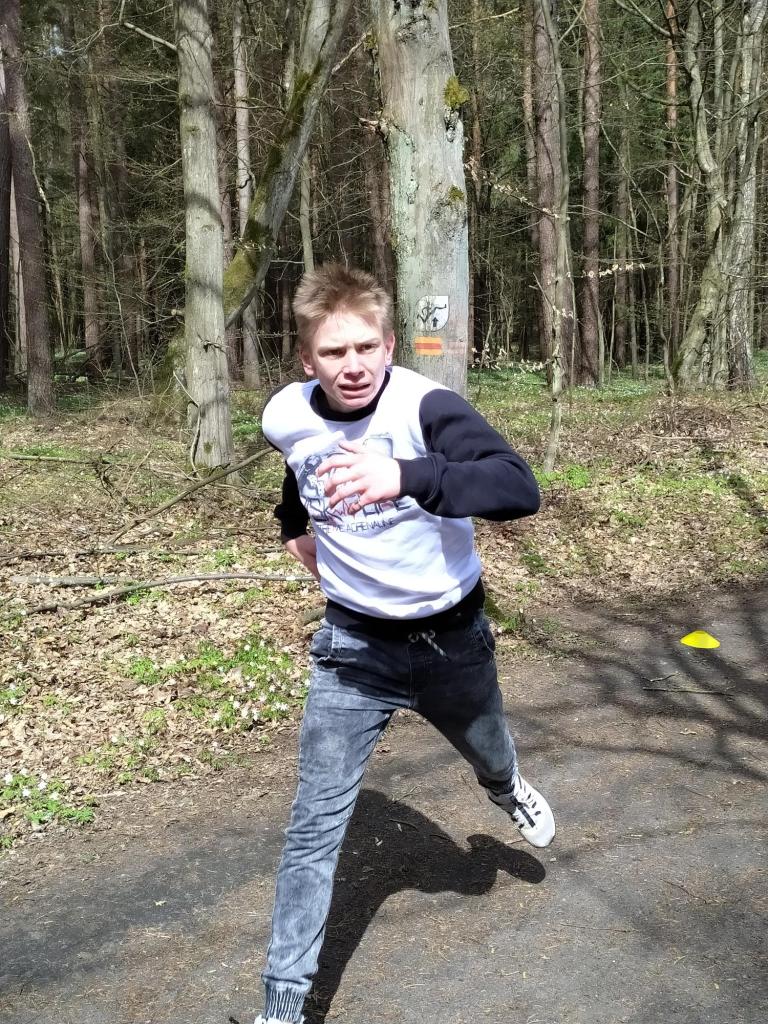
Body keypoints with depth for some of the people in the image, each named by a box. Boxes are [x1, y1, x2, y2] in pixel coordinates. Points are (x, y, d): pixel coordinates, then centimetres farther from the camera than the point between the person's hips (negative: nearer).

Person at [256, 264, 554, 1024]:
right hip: (354, 645, 1)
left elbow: (520, 490, -43)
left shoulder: (426, 407, -26)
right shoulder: (286, 419, -12)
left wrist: (405, 476, -56)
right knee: (315, 827, -4)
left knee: (488, 758, 28)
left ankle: (508, 790, 66)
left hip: (452, 638, -1)